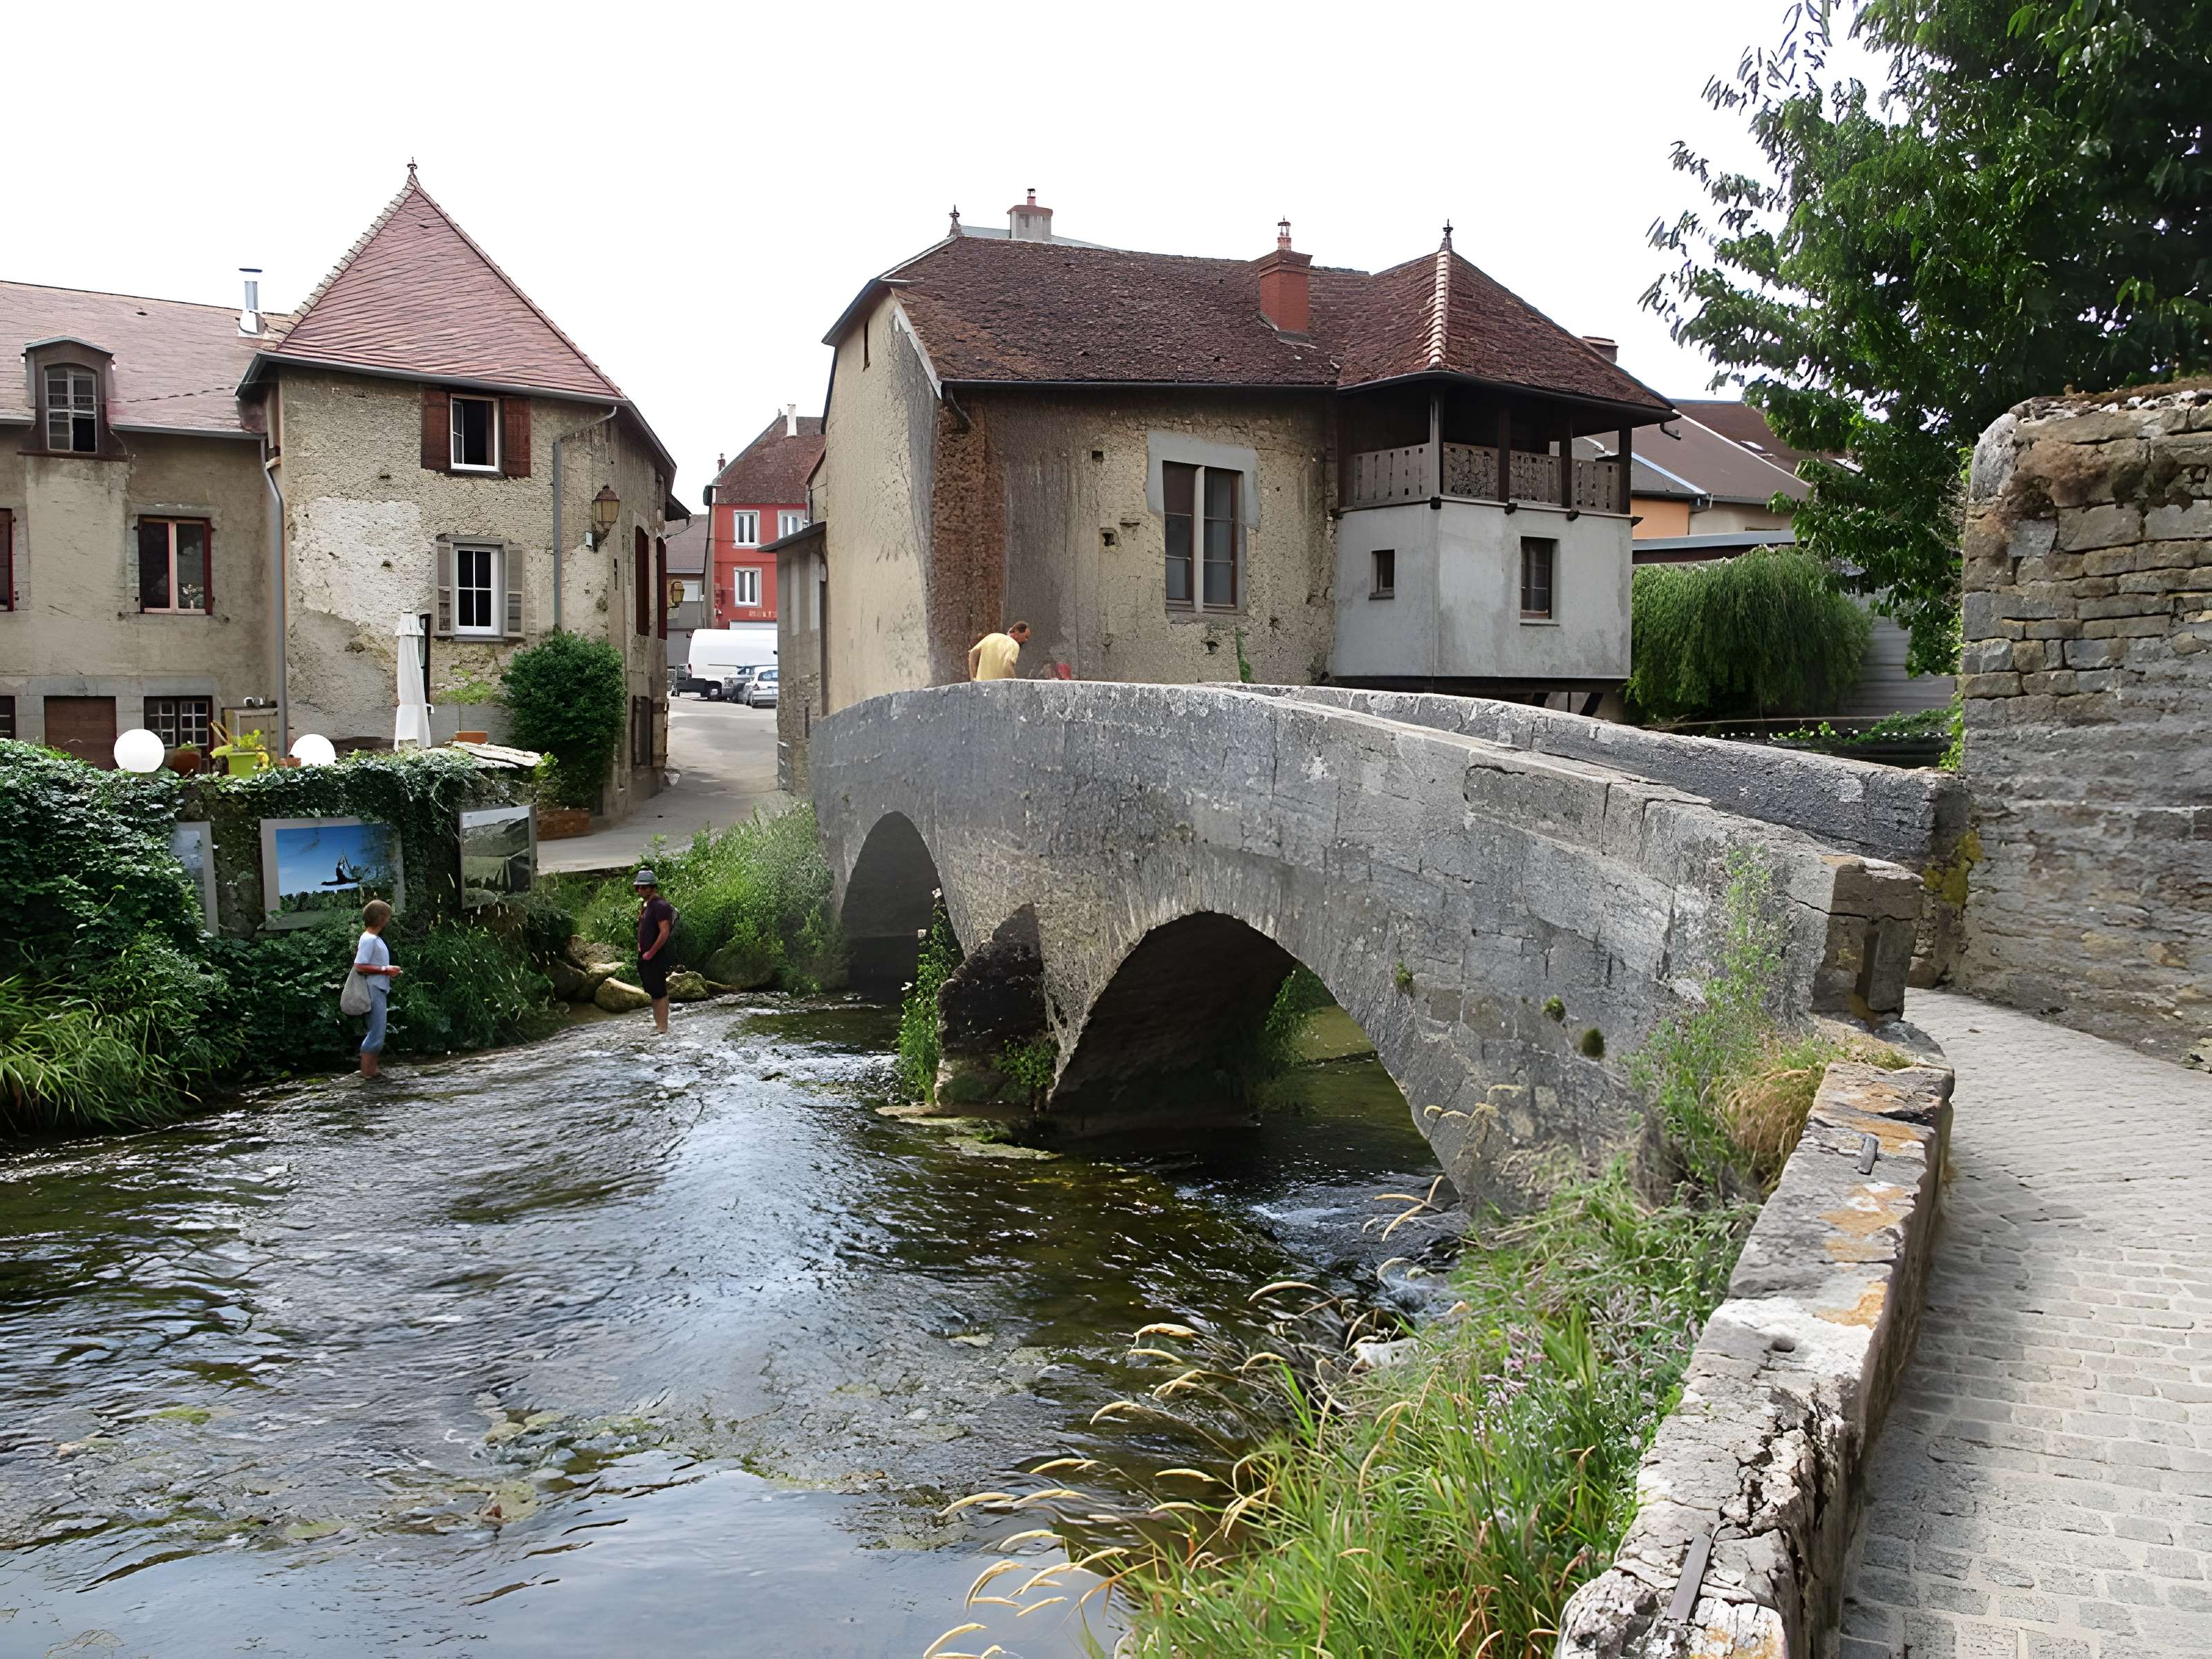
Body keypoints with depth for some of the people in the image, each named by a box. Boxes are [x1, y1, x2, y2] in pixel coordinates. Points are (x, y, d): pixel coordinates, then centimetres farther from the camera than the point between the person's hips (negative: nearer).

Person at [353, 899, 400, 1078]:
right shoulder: (369, 939, -14)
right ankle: (366, 1071, -4)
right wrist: (385, 970, -18)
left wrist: (389, 972, 11)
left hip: (380, 990, 10)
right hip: (374, 991, -10)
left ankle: (372, 1070, 18)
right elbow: (359, 967, -20)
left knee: (377, 1033, 13)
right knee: (376, 1033, -8)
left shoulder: (375, 939, 15)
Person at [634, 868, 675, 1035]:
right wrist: (640, 947, 13)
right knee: (653, 992, 15)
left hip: (656, 958, -10)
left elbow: (664, 933, -22)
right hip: (645, 956, 10)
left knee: (659, 993, -6)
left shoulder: (660, 905, -16)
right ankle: (657, 1023, 23)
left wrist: (650, 953, -18)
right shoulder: (646, 905, 14)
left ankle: (663, 1030, -4)